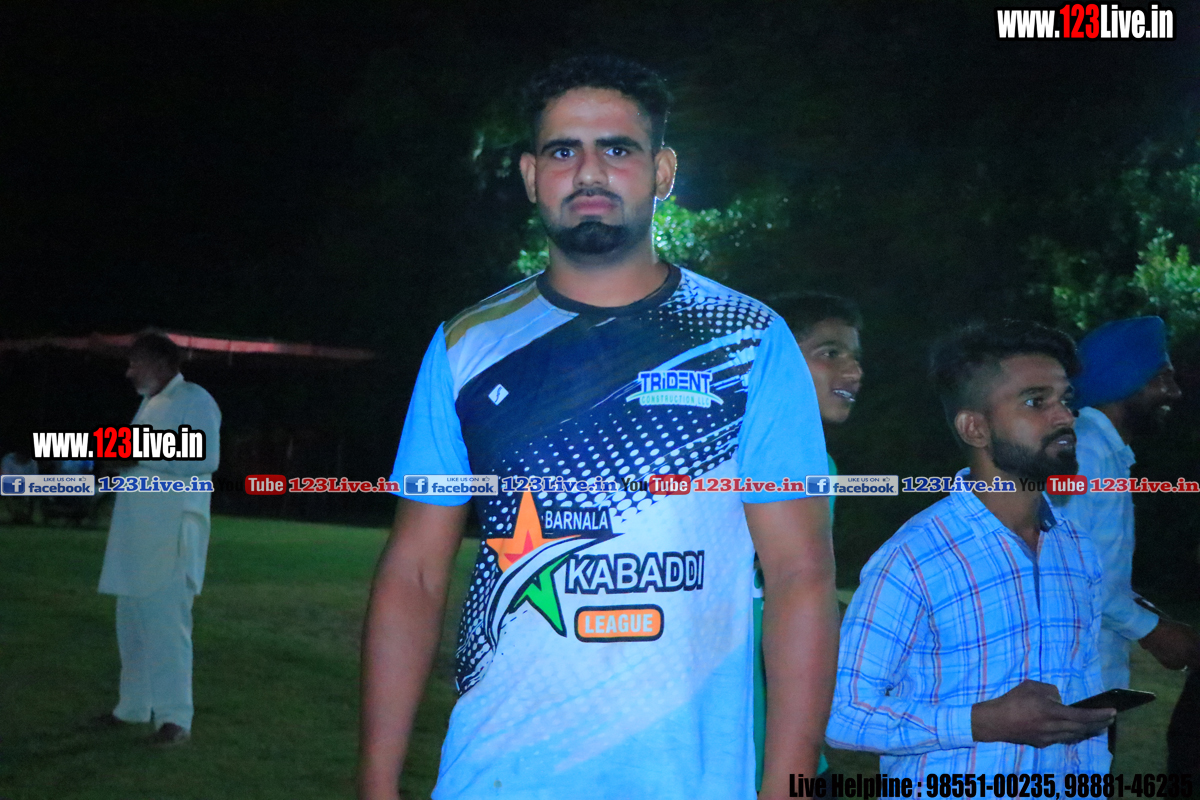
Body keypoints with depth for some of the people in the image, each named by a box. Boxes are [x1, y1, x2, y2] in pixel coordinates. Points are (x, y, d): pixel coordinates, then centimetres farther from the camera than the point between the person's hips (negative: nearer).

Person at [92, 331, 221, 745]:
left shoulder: (194, 401, -6)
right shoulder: (150, 405, 21)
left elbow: (206, 458, -17)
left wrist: (144, 453, -19)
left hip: (171, 529, -9)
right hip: (138, 530, 9)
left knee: (166, 622, -9)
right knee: (132, 621, 12)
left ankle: (175, 717, -6)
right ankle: (133, 706, 21)